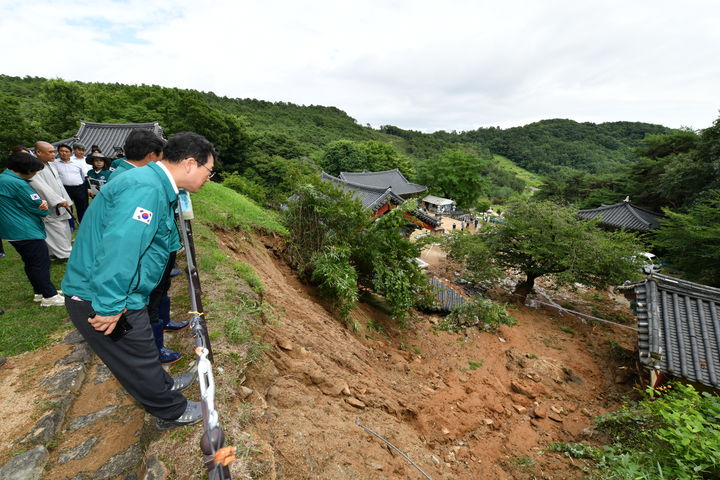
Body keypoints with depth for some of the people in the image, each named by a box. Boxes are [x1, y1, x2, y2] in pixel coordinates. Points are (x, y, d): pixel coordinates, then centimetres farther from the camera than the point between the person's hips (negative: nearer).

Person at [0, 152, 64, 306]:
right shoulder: (18, 184, -20)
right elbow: (40, 209, -16)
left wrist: (41, 202, -10)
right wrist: (44, 207, 7)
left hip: (13, 231, 10)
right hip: (27, 232, -10)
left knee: (31, 263, 17)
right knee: (41, 263, -4)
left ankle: (40, 292, 27)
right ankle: (50, 296, 2)